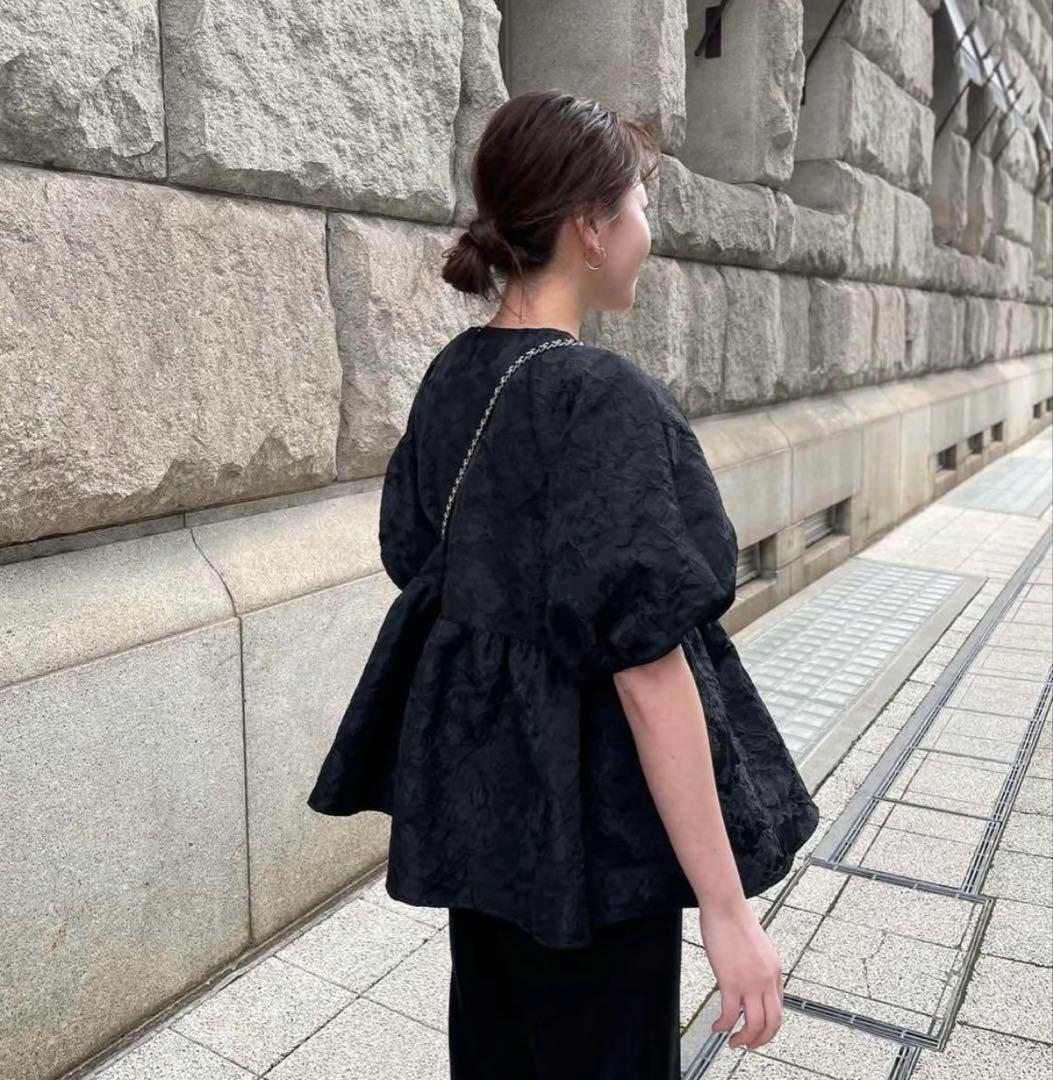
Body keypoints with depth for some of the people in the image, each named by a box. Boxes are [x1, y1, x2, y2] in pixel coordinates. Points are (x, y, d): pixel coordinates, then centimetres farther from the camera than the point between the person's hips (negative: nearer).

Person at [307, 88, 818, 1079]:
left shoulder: (451, 377, 1)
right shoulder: (605, 400, -23)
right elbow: (647, 663, -25)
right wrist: (726, 910, -18)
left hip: (468, 786, 8)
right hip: (588, 814, -7)